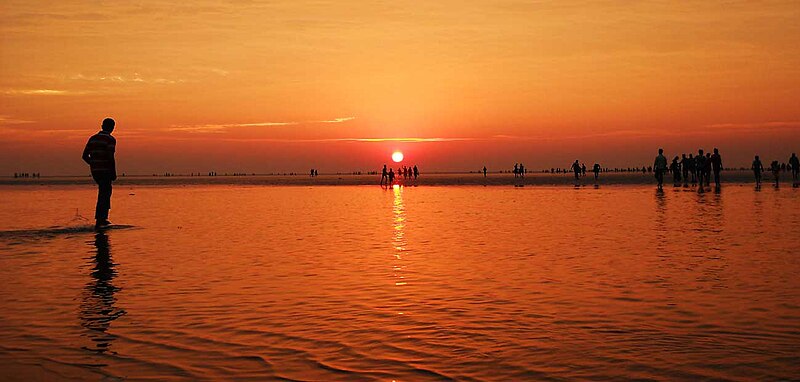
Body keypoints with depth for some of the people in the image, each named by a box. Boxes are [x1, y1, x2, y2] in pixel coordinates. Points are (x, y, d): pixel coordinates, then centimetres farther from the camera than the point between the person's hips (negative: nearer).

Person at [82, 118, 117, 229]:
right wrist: (114, 173, -11)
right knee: (103, 195, -1)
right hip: (105, 171, -7)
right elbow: (110, 157, -20)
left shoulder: (93, 138, 10)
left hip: (94, 171, 7)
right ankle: (98, 221, -4)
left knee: (106, 191, 22)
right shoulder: (110, 140, -10)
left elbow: (85, 156, 9)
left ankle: (103, 218, 20)